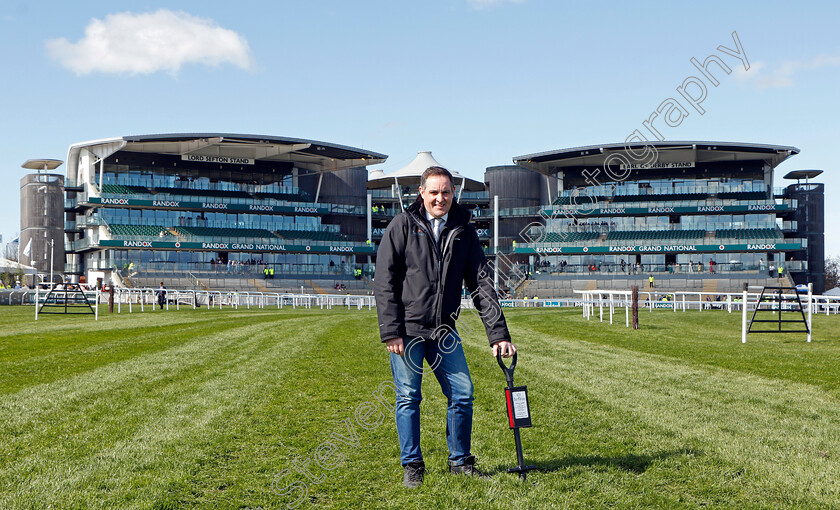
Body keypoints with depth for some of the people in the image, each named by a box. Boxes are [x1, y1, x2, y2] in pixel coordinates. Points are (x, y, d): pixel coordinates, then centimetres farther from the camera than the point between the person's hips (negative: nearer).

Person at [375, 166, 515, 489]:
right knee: (408, 397, 2)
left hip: (443, 330, 4)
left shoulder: (463, 231, 5)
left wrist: (498, 334, -3)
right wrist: (390, 331, -13)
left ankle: (460, 461, 20)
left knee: (462, 393, 3)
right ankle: (412, 465, 17)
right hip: (407, 329, -3)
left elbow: (481, 284, 4)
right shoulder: (403, 225, -4)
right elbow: (384, 282, -6)